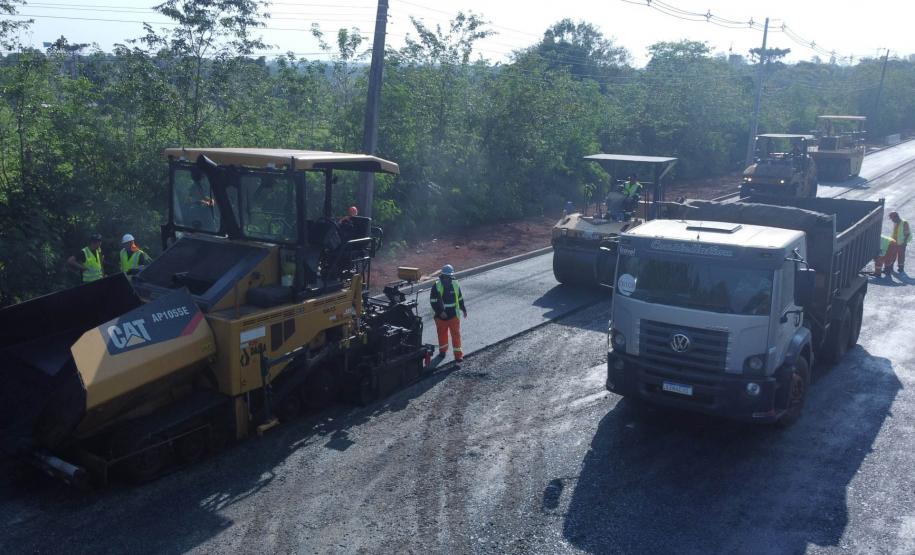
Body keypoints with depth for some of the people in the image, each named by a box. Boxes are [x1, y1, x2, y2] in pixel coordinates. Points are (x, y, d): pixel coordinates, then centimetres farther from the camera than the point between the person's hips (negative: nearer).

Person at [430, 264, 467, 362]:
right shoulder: (437, 286, -11)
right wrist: (440, 312, -18)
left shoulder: (455, 285, 1)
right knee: (442, 333, 15)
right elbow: (433, 301, -11)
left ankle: (458, 354, 6)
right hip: (441, 316, -1)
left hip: (454, 315, 1)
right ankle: (442, 350, 35)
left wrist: (463, 309, 18)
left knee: (456, 334, 1)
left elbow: (460, 298, 14)